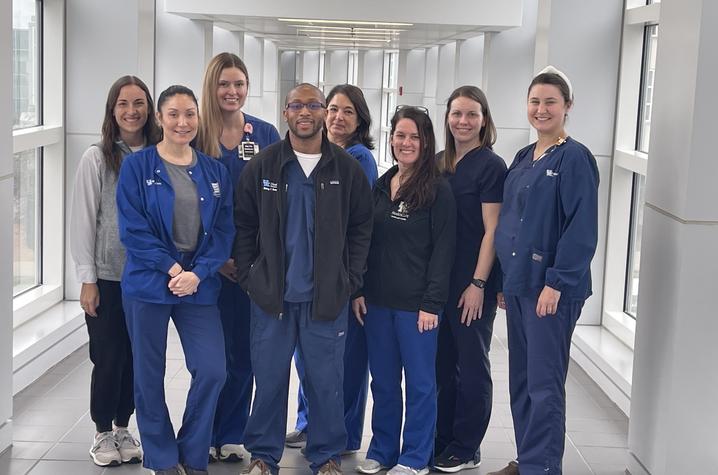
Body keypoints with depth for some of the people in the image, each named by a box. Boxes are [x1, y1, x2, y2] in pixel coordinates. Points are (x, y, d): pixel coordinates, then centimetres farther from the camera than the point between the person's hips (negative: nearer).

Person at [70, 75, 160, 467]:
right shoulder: (97, 159, -6)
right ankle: (103, 433, 22)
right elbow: (83, 221, -5)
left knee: (136, 358, 10)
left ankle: (123, 428, 27)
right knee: (108, 357, 4)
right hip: (108, 277, -2)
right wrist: (87, 279, -8)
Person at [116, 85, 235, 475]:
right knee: (149, 377, 6)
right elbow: (132, 228, -8)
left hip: (199, 287, 2)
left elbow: (223, 230, 3)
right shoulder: (137, 166, -2)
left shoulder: (214, 171, 8)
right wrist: (172, 268, -15)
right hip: (148, 285, -2)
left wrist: (198, 273, -11)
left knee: (212, 371, -5)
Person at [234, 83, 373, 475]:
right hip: (271, 295, 0)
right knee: (269, 380, 8)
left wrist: (350, 281, -1)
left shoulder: (347, 169, 1)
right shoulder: (262, 166, 1)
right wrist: (248, 278, 0)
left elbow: (361, 229, 5)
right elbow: (244, 227, 5)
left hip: (327, 298, 0)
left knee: (326, 382, 6)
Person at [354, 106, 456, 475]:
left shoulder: (438, 190, -7)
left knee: (419, 381, 5)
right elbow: (367, 243, 14)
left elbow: (442, 250, -9)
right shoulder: (381, 186, 10)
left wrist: (432, 303, -13)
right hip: (377, 301, 5)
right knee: (383, 380, 13)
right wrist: (358, 290, 7)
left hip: (416, 303, -5)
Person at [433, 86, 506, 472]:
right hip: (439, 279, 6)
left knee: (471, 364, 5)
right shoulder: (440, 162, 9)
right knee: (442, 361, 13)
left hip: (473, 282, -6)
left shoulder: (491, 166, -9)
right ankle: (441, 440, 26)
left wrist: (478, 284, -16)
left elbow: (492, 230, -12)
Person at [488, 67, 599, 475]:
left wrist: (556, 283, -19)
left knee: (544, 383, -4)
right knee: (521, 378, 14)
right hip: (518, 283, 8)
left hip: (552, 287, -8)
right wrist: (505, 280, 14)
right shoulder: (523, 158, 13)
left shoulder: (575, 158, -10)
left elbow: (581, 228, -16)